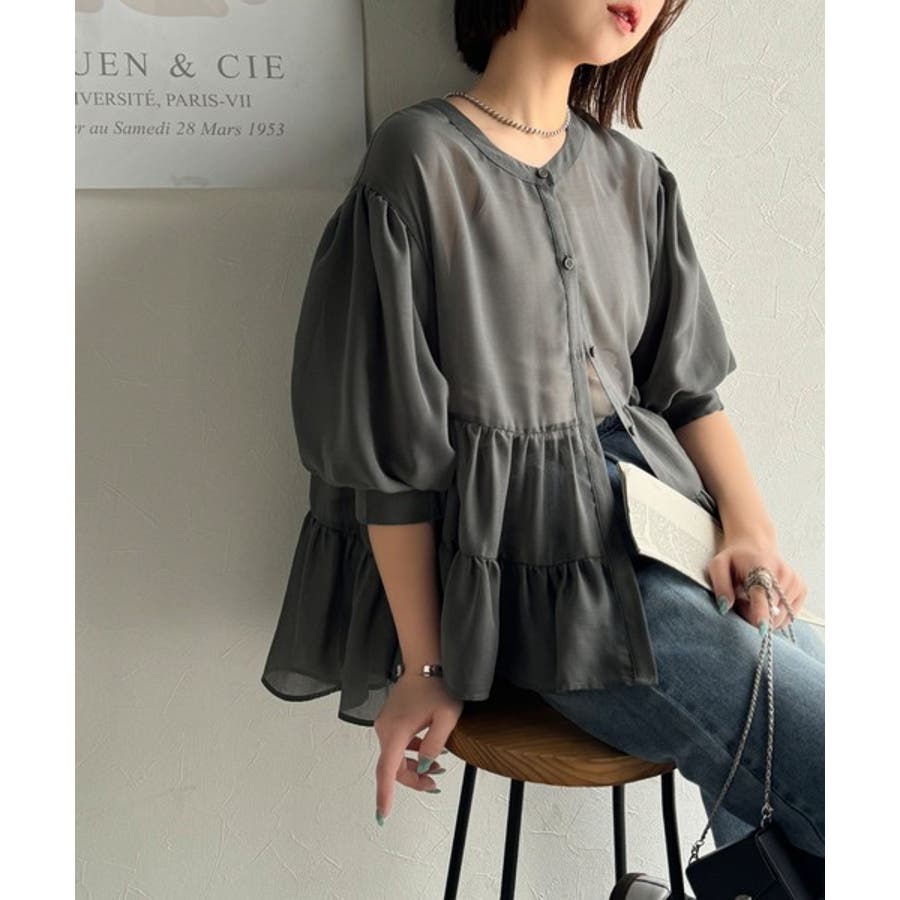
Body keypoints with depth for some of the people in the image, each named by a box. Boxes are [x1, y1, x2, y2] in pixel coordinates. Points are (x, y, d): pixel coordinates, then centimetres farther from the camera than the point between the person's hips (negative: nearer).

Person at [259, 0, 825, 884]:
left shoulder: (636, 177, 13)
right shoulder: (421, 159, -8)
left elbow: (687, 384, 13)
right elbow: (389, 443, -9)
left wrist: (749, 521, -6)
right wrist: (425, 667, -7)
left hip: (660, 517, 7)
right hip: (539, 569, -7)